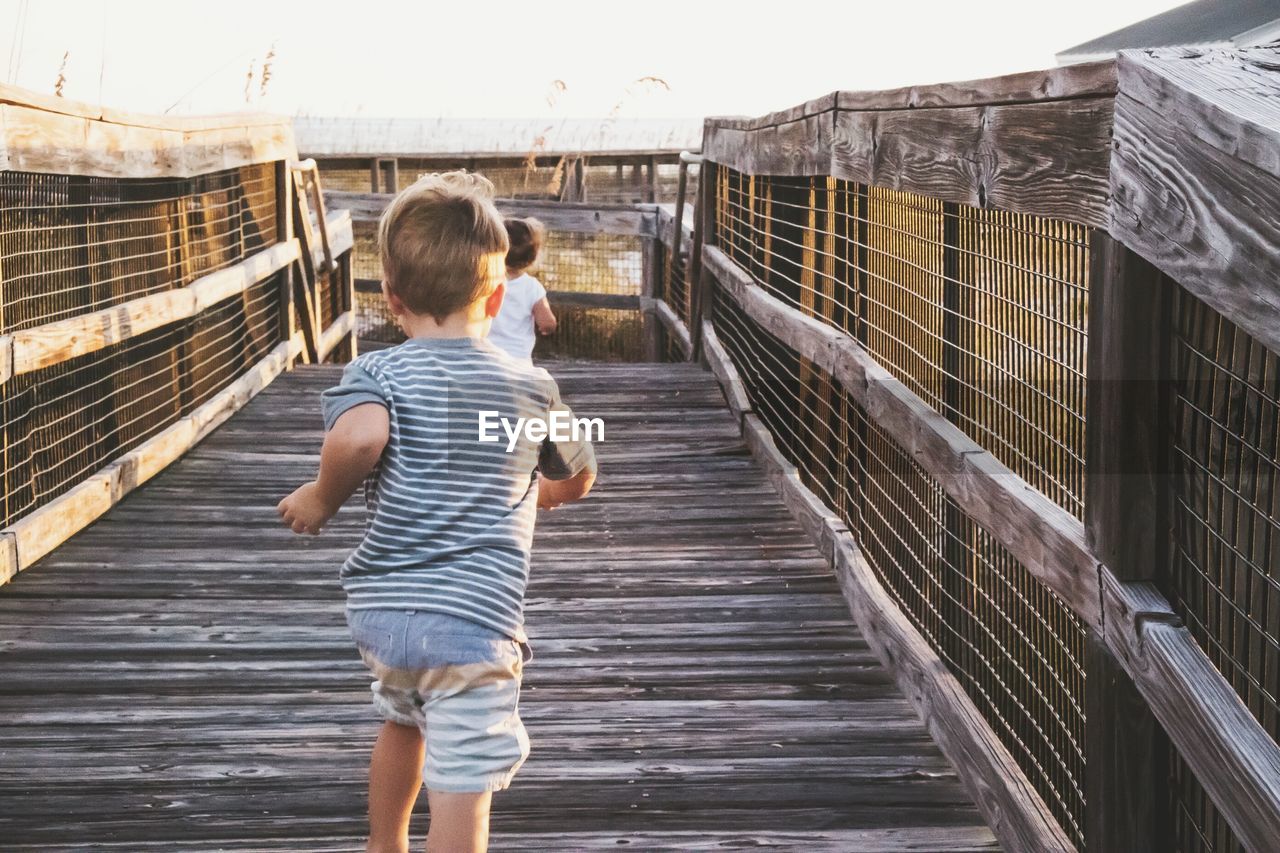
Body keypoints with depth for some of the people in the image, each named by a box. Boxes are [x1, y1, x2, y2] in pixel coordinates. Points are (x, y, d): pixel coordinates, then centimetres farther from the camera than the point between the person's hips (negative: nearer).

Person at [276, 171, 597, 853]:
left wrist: (320, 499, -8)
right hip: (474, 617, -3)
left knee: (402, 720, 31)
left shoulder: (377, 373, -3)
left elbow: (359, 435, -27)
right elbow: (580, 477, 21)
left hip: (380, 607, 3)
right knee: (461, 787, -5)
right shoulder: (533, 387, 5)